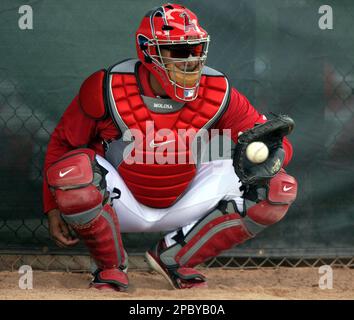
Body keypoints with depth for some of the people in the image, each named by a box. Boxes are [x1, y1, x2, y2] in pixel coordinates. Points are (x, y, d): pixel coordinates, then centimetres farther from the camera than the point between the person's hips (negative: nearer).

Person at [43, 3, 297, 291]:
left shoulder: (218, 93, -15)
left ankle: (175, 258, 3)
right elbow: (62, 142, -6)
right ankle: (112, 267, -6)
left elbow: (279, 145, -12)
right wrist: (54, 209, -11)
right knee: (72, 169, -36)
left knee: (279, 189, -14)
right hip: (123, 203, -3)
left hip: (182, 207, 3)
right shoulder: (107, 89, -20)